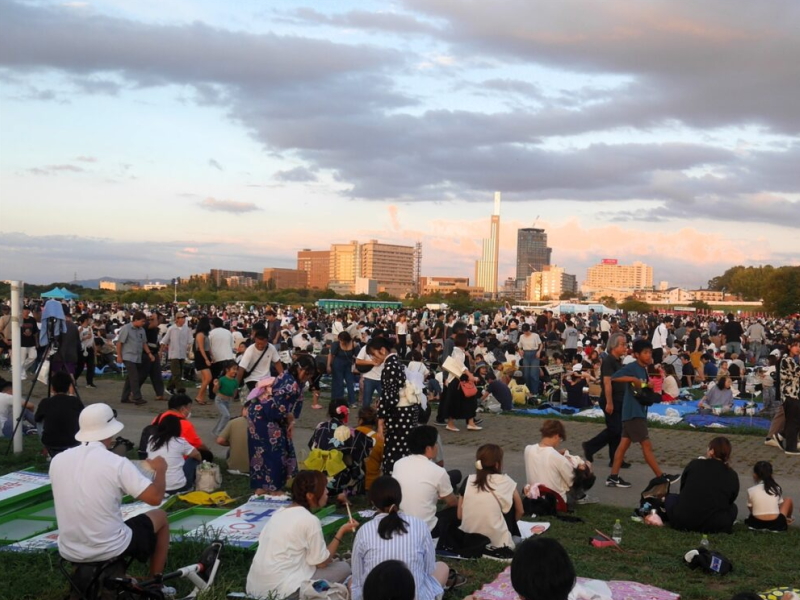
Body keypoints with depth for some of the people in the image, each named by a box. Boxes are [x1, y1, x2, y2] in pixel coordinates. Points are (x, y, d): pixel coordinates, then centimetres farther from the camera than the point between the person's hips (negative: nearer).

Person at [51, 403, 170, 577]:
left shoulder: (57, 460, -3)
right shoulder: (118, 463, -18)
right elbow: (156, 498, -16)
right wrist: (160, 470, 3)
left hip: (68, 552, 5)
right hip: (110, 549, -5)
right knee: (160, 517, 21)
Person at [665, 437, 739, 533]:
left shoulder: (695, 464, 5)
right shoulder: (732, 476, 5)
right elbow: (730, 500, 16)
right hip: (716, 527, 0)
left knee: (671, 497, 30)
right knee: (732, 507, 31)